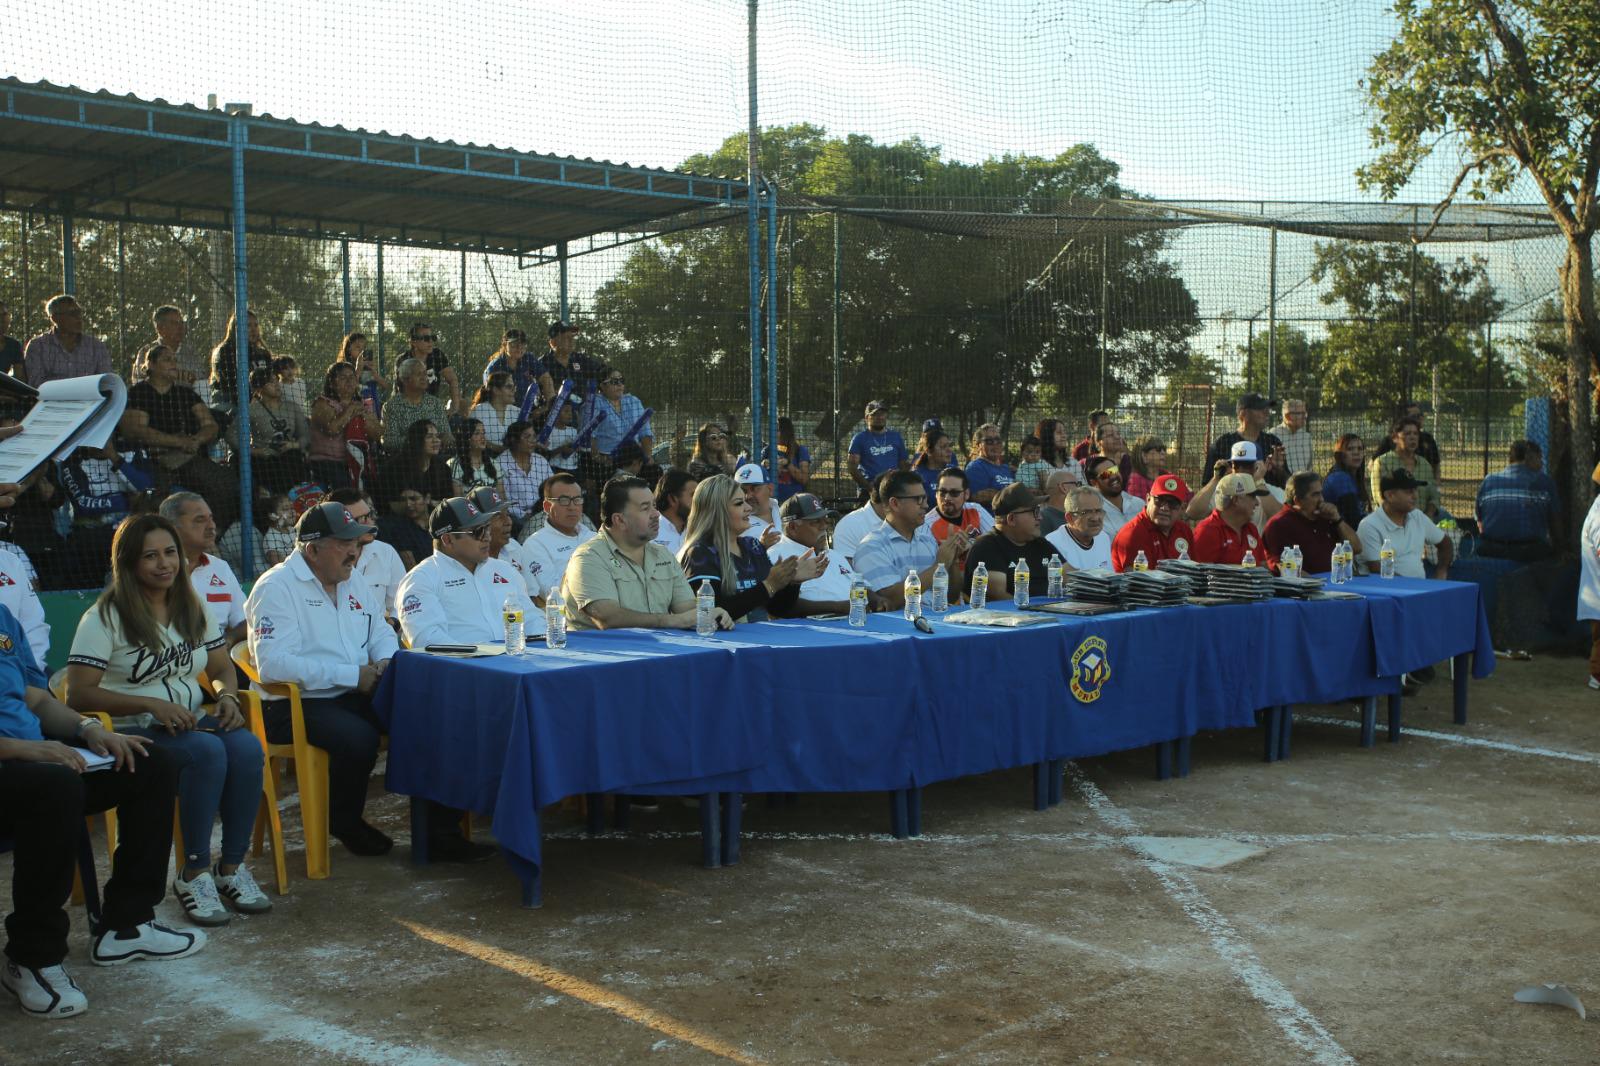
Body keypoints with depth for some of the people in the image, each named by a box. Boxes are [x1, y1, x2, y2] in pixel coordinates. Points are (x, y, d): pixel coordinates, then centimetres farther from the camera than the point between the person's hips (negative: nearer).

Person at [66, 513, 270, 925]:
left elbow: (222, 668, 20)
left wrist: (226, 696, -5)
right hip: (132, 732, -5)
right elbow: (78, 695, -11)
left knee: (247, 748, -28)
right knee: (208, 751, -34)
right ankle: (193, 873, -22)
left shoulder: (192, 609, 14)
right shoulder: (105, 617, -4)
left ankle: (232, 867, -15)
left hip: (193, 722, 5)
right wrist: (152, 705, -21)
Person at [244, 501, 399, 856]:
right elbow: (273, 664, -22)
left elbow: (381, 633, 24)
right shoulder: (277, 587, -10)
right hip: (294, 705, -7)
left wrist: (385, 661, -2)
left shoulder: (354, 584, 15)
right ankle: (344, 823, -4)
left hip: (351, 695, 7)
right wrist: (352, 674, -22)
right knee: (358, 738, -33)